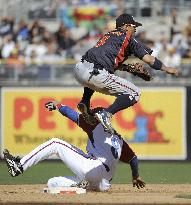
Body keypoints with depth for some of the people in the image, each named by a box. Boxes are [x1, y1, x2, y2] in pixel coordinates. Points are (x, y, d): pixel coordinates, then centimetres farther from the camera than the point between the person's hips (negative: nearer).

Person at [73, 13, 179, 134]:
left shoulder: (108, 35, 30)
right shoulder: (128, 38, 10)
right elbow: (148, 59, 5)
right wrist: (167, 69, 16)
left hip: (78, 70, 8)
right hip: (96, 75, -8)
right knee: (135, 93, 2)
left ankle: (85, 102, 24)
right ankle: (106, 114, -15)